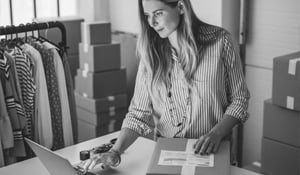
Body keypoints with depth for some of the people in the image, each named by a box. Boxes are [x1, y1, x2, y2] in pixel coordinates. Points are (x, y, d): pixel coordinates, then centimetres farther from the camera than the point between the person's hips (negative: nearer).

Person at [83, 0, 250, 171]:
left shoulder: (220, 41, -6)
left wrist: (217, 133, -13)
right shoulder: (151, 53, 1)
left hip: (212, 152, -2)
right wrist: (115, 152, -13)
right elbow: (139, 112, 0)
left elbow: (239, 99, 2)